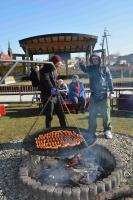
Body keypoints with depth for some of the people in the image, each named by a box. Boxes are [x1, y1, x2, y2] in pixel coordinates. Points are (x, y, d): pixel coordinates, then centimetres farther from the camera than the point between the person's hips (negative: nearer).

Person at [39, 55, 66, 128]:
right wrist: (51, 88, -45)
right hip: (47, 96, -8)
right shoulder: (45, 70, -12)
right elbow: (46, 80, -32)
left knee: (61, 115, 12)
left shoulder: (54, 70, 13)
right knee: (49, 116, -2)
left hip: (55, 96, 8)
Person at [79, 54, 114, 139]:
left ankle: (107, 130, 15)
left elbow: (110, 80, 3)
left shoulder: (105, 68, 6)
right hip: (94, 95, 2)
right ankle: (91, 130, 20)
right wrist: (81, 63, -29)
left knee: (106, 114, 2)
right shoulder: (90, 68, 12)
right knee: (92, 114, 8)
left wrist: (111, 91, -5)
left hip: (104, 94, -2)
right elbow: (84, 69, -8)